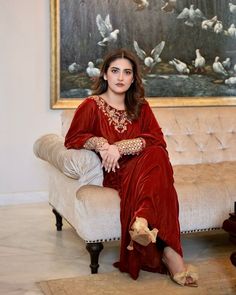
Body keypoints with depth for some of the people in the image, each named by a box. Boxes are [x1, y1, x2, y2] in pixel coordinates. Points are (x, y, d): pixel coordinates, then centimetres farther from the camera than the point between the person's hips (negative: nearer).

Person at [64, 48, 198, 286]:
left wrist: (119, 147, -18)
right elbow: (72, 139, 0)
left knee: (157, 155, -33)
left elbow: (157, 140, -1)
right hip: (113, 173, -4)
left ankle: (143, 221, -49)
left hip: (141, 167, 4)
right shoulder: (91, 106, 4)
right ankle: (166, 249, -44)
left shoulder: (140, 107, 14)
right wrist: (100, 144, -21)